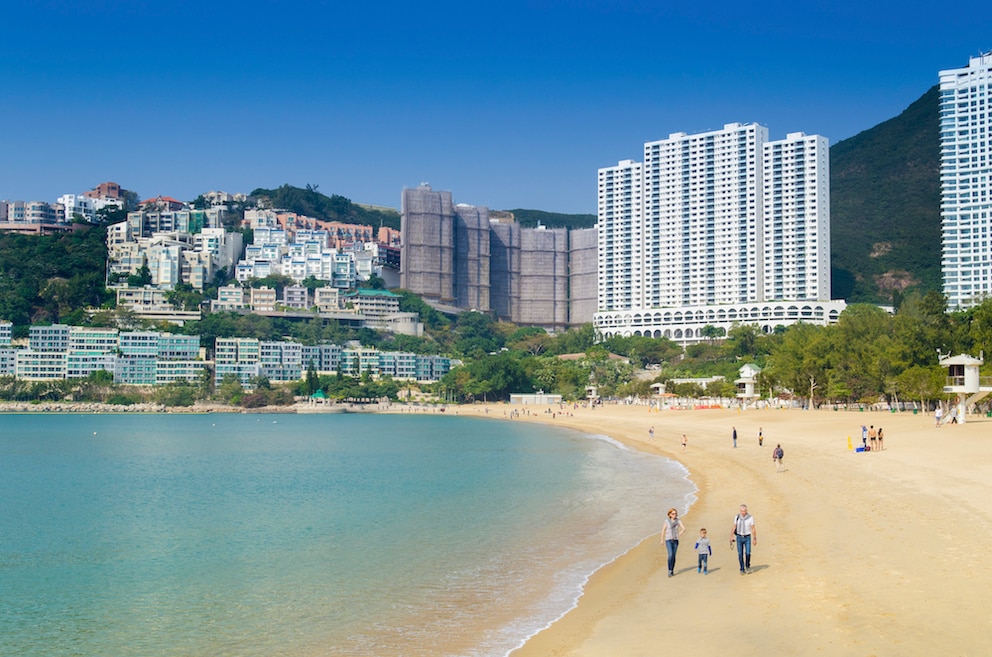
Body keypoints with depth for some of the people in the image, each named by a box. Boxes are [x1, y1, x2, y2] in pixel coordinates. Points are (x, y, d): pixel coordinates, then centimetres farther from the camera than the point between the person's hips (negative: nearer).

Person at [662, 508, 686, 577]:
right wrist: (662, 540, 0)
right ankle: (669, 571, -8)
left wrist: (681, 532, -25)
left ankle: (672, 570, 21)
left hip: (675, 540, 3)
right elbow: (663, 531, -1)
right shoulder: (667, 521, -6)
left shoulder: (678, 521, 0)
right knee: (670, 555, -18)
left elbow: (684, 528, -8)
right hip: (668, 540, -3)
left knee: (674, 556, 6)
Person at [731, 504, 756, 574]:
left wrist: (755, 539, -4)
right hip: (739, 537, 1)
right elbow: (734, 527, 3)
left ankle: (747, 566, 14)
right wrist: (731, 537, 0)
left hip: (747, 538, -1)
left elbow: (753, 529, -5)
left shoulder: (750, 517, -12)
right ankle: (742, 569, 11)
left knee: (748, 553, -12)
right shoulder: (737, 517, -6)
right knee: (740, 554, -2)